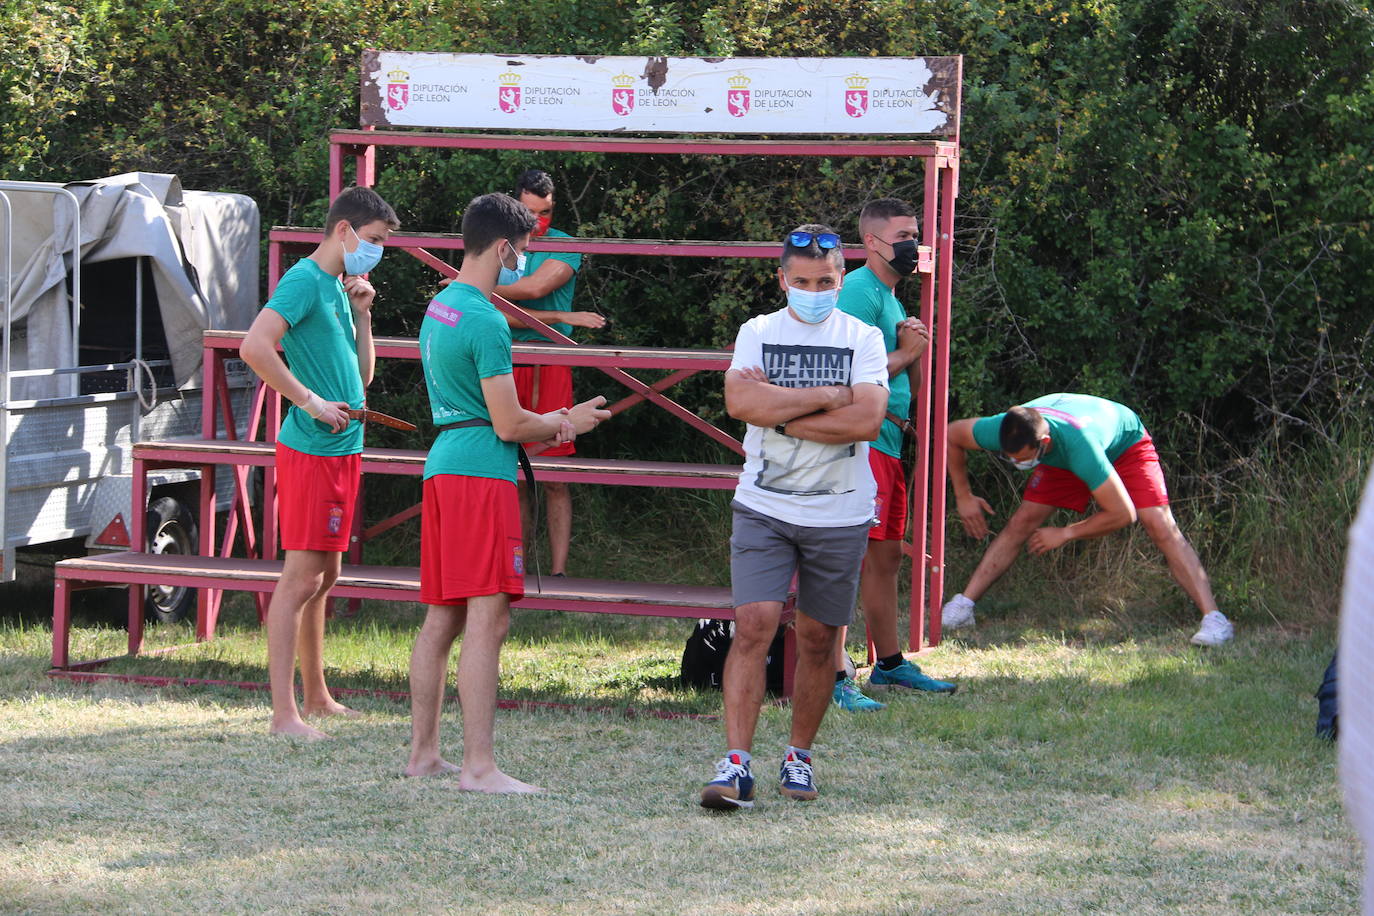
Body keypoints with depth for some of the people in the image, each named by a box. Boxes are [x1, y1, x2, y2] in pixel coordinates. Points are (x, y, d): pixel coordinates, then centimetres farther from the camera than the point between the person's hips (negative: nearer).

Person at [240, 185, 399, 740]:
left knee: (323, 577, 16)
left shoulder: (339, 287, 17)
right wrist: (310, 401, -20)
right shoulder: (305, 281, -11)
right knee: (301, 577, -10)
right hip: (312, 449, -10)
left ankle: (316, 698, 26)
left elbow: (360, 378, 21)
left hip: (342, 450, 10)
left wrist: (361, 315, 9)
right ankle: (284, 715, -11)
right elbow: (254, 347, -25)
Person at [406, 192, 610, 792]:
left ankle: (423, 753, 17)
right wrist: (567, 424, 3)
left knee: (441, 618, 13)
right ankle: (479, 767, -17)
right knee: (487, 618, -12)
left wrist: (540, 428, 22)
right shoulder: (486, 322, -14)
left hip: (444, 466, 10)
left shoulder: (439, 308, 16)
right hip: (481, 473, -10)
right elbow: (509, 424, -14)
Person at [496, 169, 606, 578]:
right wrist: (563, 318, -10)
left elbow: (537, 286, -14)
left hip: (550, 368, -2)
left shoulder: (565, 247, 4)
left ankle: (558, 572, -5)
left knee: (555, 479, -5)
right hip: (506, 365, 2)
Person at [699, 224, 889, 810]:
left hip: (839, 515, 0)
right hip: (763, 508, 0)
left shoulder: (862, 339, 2)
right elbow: (740, 401, -13)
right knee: (753, 624, -13)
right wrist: (827, 396, -13)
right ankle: (736, 765, -15)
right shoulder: (758, 332, 5)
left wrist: (780, 410, -13)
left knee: (818, 639, 7)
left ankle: (799, 756, 23)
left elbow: (866, 420, -13)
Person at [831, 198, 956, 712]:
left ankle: (889, 663, 28)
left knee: (887, 555, 17)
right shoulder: (860, 292, -11)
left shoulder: (890, 298, 21)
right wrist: (907, 352, -8)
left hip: (887, 443, 11)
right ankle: (833, 677, -18)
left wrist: (910, 348, 10)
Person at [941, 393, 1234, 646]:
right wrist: (964, 497, -8)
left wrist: (1064, 534, -28)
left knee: (1161, 528, -20)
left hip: (1126, 442, -5)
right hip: (1062, 456, 5)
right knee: (1020, 523, -7)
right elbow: (953, 434, -11)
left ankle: (1213, 617, -23)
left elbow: (1122, 513, -39)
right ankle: (963, 605, -1)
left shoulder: (1078, 444, -48)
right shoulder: (1004, 430, -35)